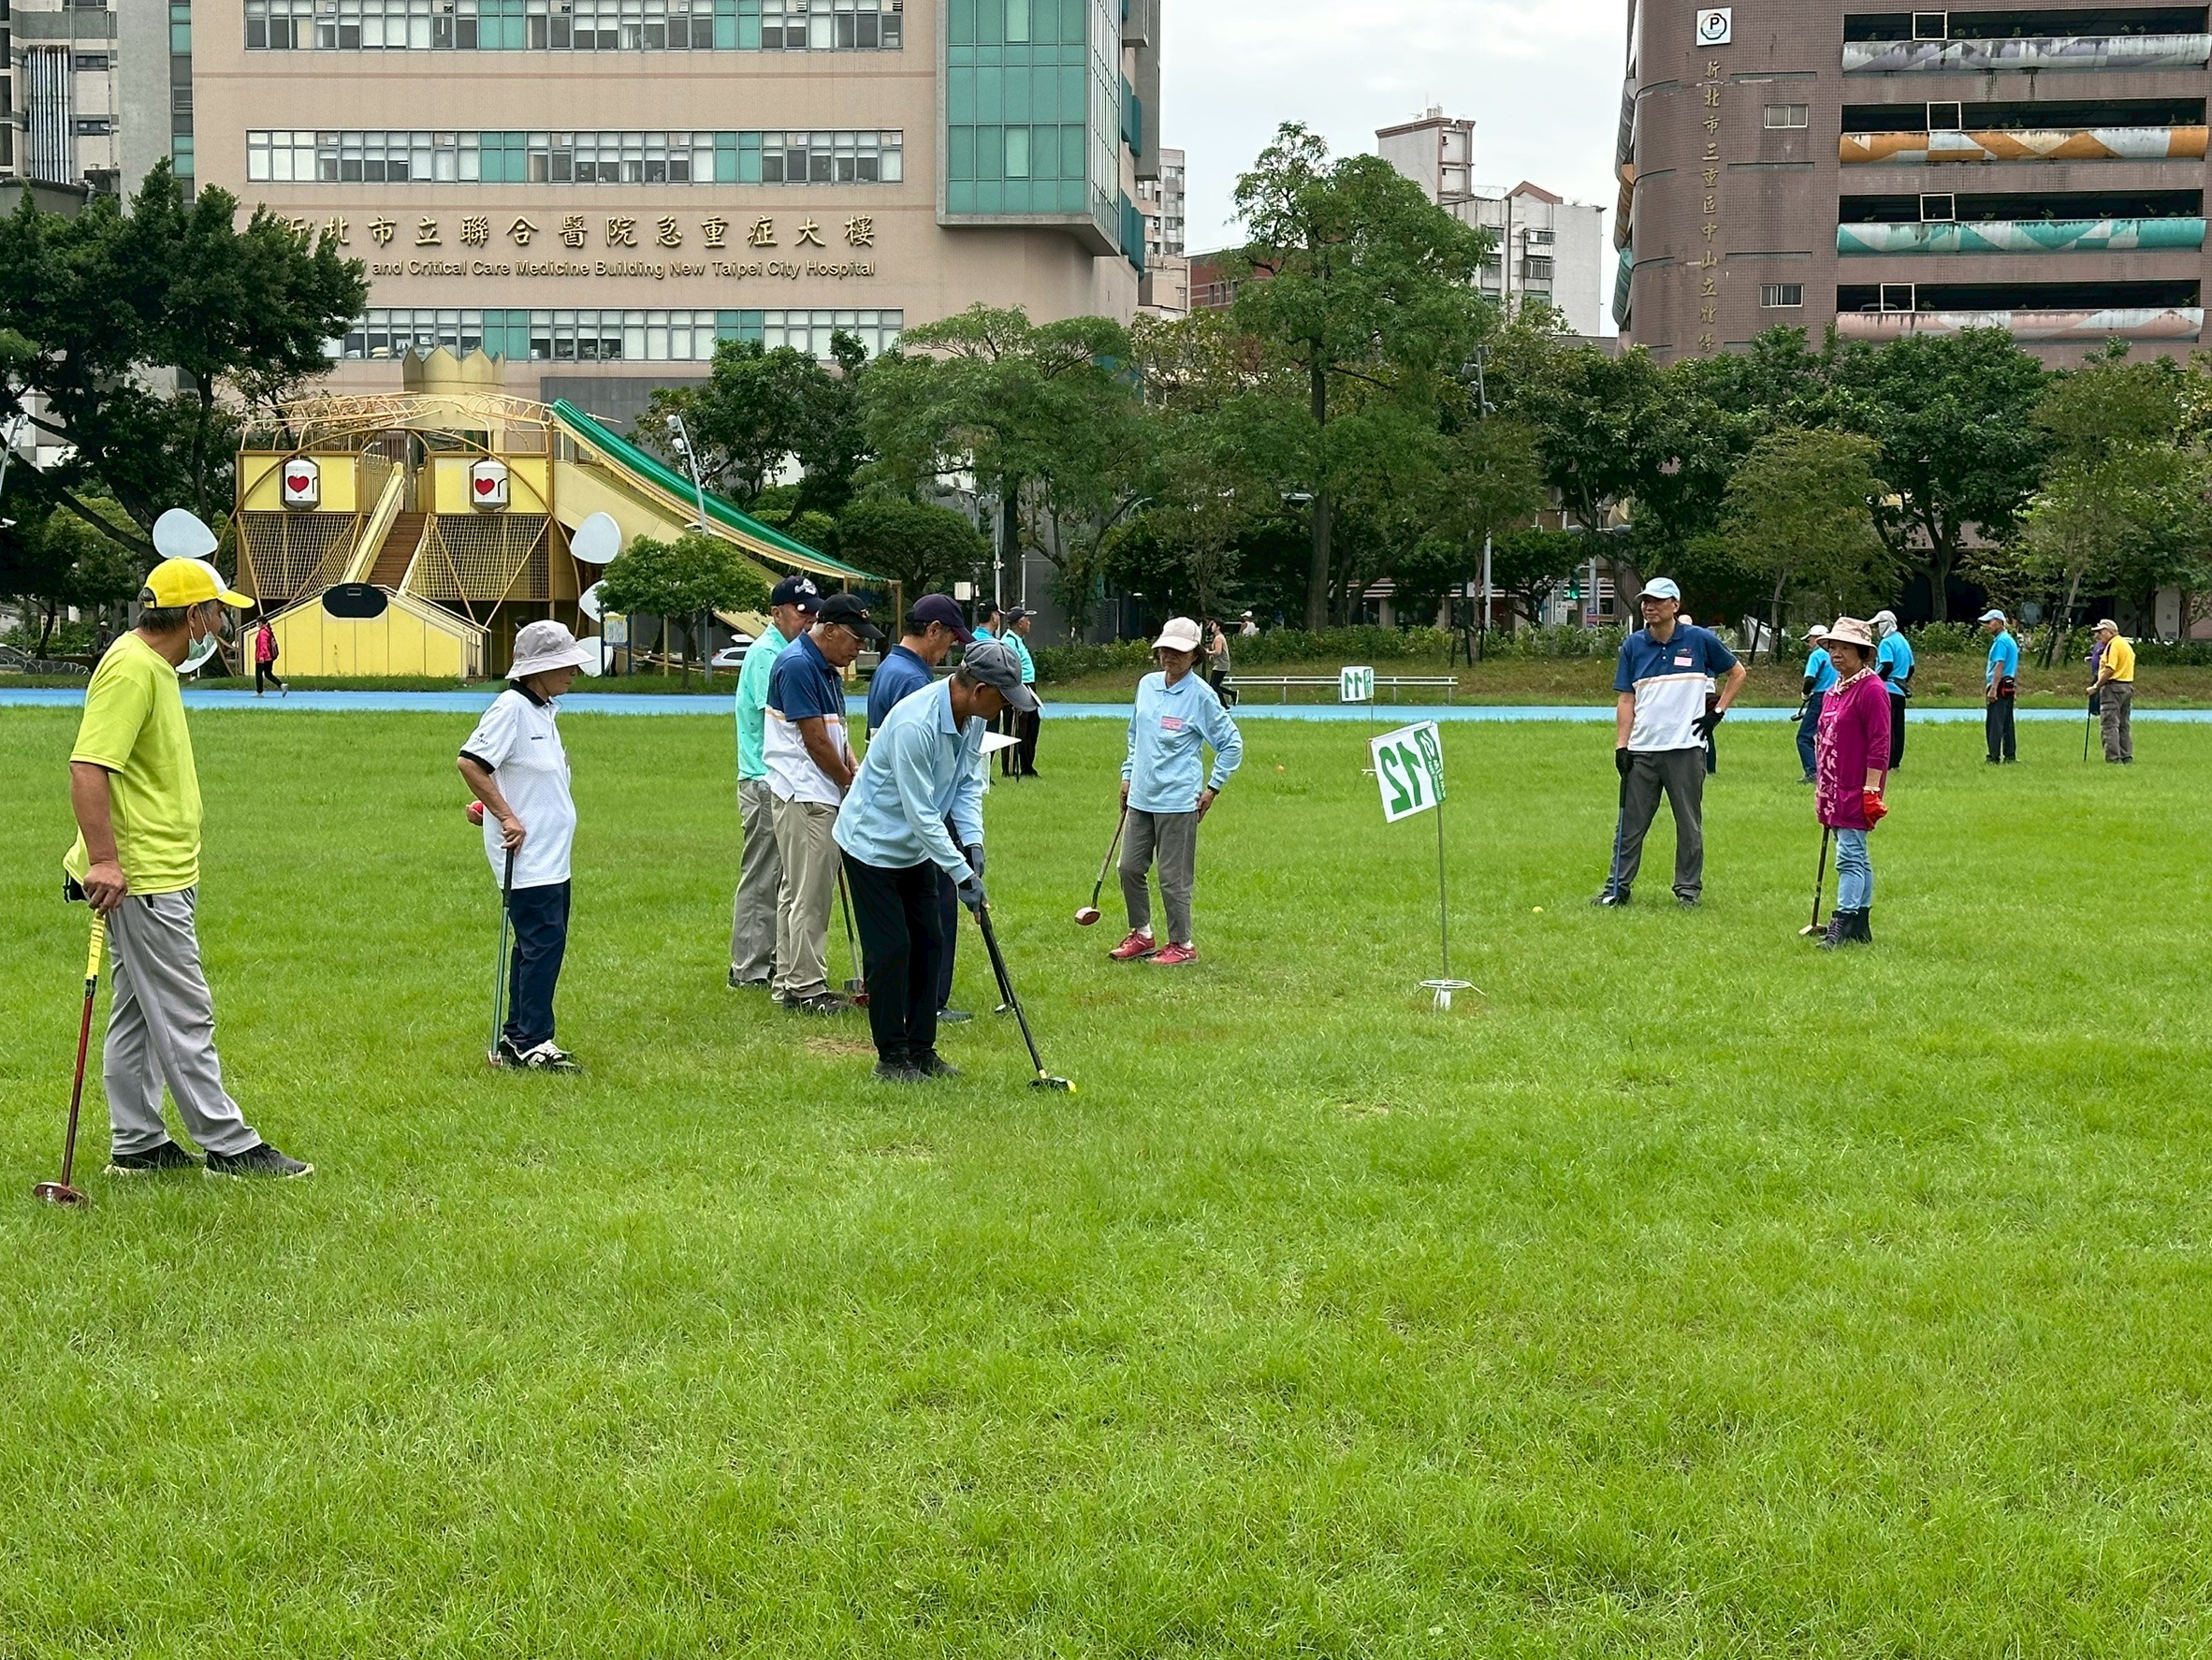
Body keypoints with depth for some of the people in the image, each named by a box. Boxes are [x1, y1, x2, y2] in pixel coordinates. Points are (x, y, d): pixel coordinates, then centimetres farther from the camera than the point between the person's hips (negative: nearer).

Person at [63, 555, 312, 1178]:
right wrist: (103, 859, -30)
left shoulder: (154, 667, 15)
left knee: (139, 1014, 14)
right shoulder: (131, 668, -17)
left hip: (161, 876, 11)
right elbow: (87, 767, -25)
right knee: (185, 1016, -5)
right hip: (143, 880, -11)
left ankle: (136, 1145, 20)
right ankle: (228, 1146, 0)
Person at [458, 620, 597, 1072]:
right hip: (526, 857, -10)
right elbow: (469, 762, -22)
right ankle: (534, 1043, -7)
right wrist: (506, 817, -21)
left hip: (552, 857, 10)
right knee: (542, 942, -10)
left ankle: (515, 1041, 19)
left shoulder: (544, 709, 15)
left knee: (542, 945, 12)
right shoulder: (511, 708, -15)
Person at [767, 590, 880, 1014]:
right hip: (804, 796, -11)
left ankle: (788, 981, 21)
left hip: (820, 796, 11)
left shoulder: (827, 668, 15)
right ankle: (806, 988, -3)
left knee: (798, 891, 14)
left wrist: (856, 774, 2)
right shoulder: (797, 666, -17)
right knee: (810, 894, -7)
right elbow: (815, 741, -18)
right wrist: (852, 782, -5)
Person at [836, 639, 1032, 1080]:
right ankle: (891, 1057, 4)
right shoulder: (915, 724, -33)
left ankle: (921, 1049, 16)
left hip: (916, 847, 8)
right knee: (890, 950, -6)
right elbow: (921, 813, -30)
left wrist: (972, 843, -10)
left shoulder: (974, 716, -7)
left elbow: (969, 783, 4)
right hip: (873, 843, -8)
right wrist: (961, 873, -26)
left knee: (929, 944, 8)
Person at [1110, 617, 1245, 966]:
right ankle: (1141, 935, 26)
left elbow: (1232, 743, -4)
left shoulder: (1201, 695, -10)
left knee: (1173, 877, -1)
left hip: (1178, 800, -7)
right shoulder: (1147, 685, 8)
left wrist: (1213, 788, -5)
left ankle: (1183, 944, 12)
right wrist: (1128, 774, 16)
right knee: (1130, 868, 10)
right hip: (1141, 796, 7)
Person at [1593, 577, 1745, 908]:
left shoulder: (1700, 640, 0)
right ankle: (1618, 887, 9)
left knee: (1689, 825, 6)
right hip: (1642, 750, 2)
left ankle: (1689, 889, 15)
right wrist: (1621, 745, -3)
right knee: (1630, 823, 3)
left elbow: (1737, 673, 13)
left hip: (1686, 747, -2)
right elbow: (1625, 698, 5)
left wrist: (1718, 711, 3)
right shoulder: (1633, 645, 6)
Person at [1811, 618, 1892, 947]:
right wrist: (1822, 787, 21)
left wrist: (1871, 790, -19)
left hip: (1857, 791, -9)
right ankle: (1860, 927, 17)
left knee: (1849, 856, -11)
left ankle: (1841, 925, -14)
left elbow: (1879, 746, -15)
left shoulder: (1871, 689, -12)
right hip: (1835, 790, 9)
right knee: (1856, 858, 13)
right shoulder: (1833, 691, 16)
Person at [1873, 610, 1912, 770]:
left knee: (1885, 728, -8)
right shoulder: (1904, 641, 18)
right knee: (1898, 728, 9)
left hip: (1887, 690, -9)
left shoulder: (1886, 643, -10)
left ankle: (1886, 764, -12)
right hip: (1901, 691, 9)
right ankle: (1895, 763, 12)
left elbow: (1887, 666, -21)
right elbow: (1911, 668, 21)